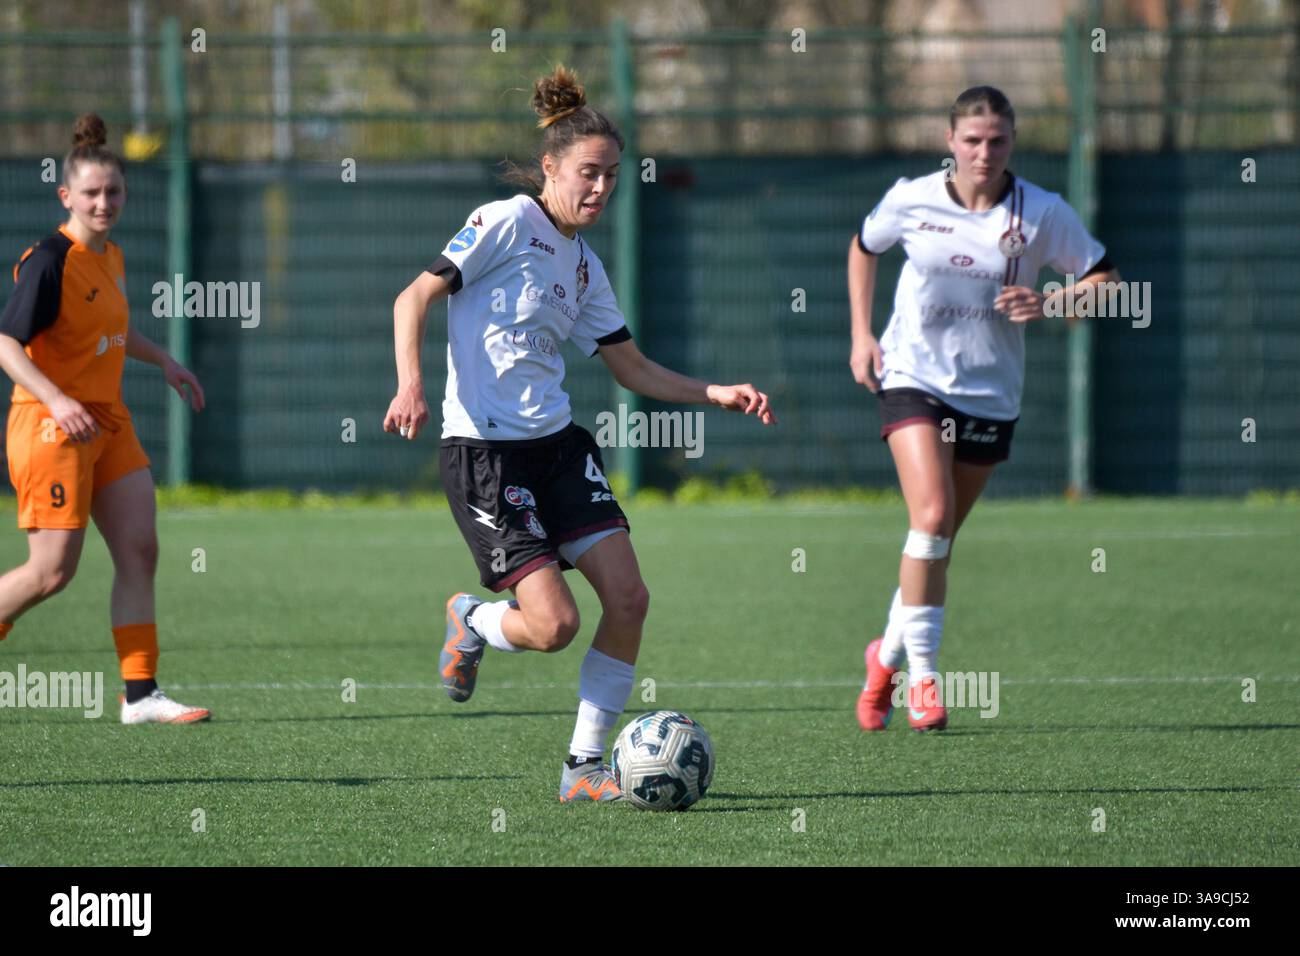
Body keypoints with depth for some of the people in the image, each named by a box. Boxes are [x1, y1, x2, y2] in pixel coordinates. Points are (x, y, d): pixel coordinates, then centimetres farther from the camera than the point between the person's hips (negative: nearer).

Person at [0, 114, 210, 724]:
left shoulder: (111, 258, 10)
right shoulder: (49, 262, -15)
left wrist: (163, 360, 29)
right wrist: (57, 401, -33)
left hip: (107, 422, 8)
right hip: (51, 425, -8)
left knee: (139, 551, 0)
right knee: (53, 571, -8)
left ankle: (140, 695, 3)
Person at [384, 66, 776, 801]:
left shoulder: (584, 265, 14)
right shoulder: (507, 223, -7)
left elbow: (634, 369, 19)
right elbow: (415, 298, -11)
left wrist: (716, 394, 6)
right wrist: (412, 385, -26)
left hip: (557, 444, 7)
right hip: (484, 450, -7)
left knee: (628, 596, -6)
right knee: (554, 623, -16)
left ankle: (585, 767, 5)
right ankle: (472, 623, 20)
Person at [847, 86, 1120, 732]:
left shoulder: (1042, 213, -7)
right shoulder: (911, 200, -4)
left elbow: (1106, 284, -2)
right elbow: (863, 248, 17)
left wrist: (1048, 304, -20)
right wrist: (861, 334, 8)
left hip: (990, 394, 1)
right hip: (913, 379, -1)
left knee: (937, 542, 8)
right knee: (931, 516, -21)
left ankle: (889, 656, 31)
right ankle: (922, 676, -13)